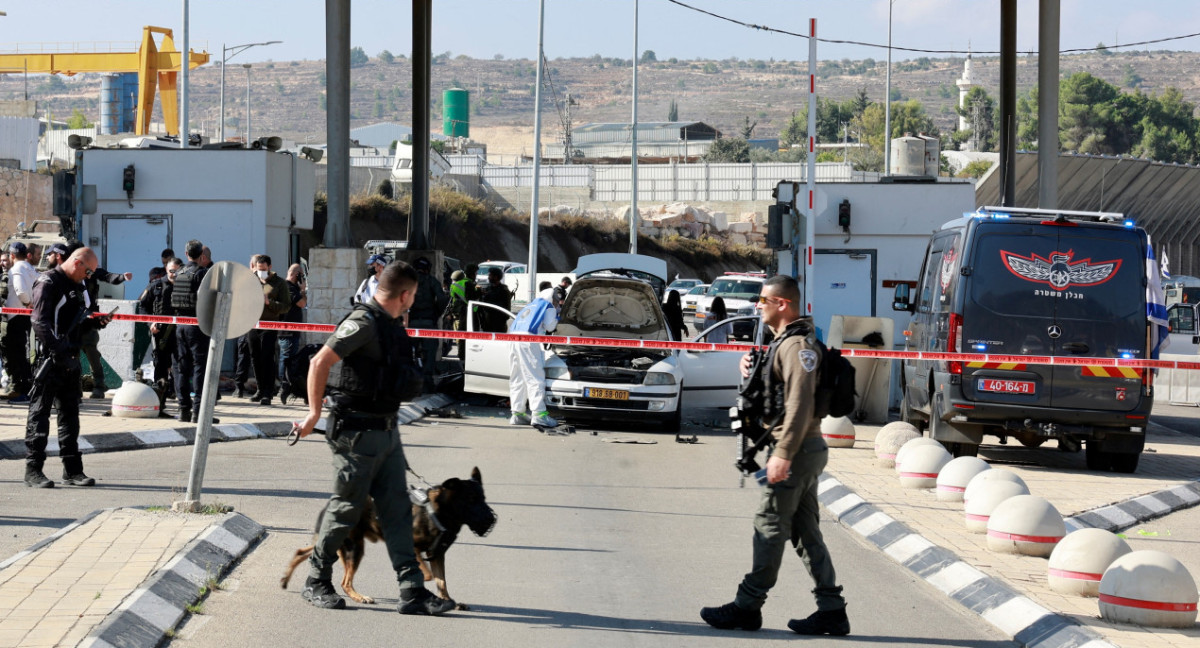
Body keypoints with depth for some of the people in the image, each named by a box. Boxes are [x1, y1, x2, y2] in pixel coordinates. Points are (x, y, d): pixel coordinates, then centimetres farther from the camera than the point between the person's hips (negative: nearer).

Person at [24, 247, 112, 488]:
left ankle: (72, 469, 17)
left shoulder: (77, 287, 17)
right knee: (40, 412, -5)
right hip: (49, 358, -9)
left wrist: (95, 323, 5)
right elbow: (41, 323, -18)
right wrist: (60, 353, -24)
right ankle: (33, 470, -4)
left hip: (70, 359, 9)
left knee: (70, 413, 11)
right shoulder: (48, 283, -10)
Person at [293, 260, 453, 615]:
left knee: (397, 509, 4)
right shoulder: (364, 322, -17)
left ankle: (413, 590, 2)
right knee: (347, 508, 2)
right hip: (357, 431, -9)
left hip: (385, 431, 9)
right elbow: (320, 363, -22)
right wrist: (314, 414, -19)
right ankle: (316, 582, 17)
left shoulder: (390, 325, 13)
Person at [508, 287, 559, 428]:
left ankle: (517, 413, 12)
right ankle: (539, 414, -16)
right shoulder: (548, 306, 12)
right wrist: (557, 316, 24)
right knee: (535, 378, -9)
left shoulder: (530, 306, 34)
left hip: (513, 338, 8)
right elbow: (549, 326, 5)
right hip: (528, 340, -8)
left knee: (517, 379, 12)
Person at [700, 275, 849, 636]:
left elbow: (800, 403, -24)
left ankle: (747, 607, 0)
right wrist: (752, 372, 8)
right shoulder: (784, 342, 18)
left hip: (797, 449, -10)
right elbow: (775, 391, 26)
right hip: (807, 449, 10)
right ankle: (831, 610, 9)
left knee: (770, 528, -5)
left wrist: (783, 454, -27)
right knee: (805, 532, 10)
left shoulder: (797, 345, -16)